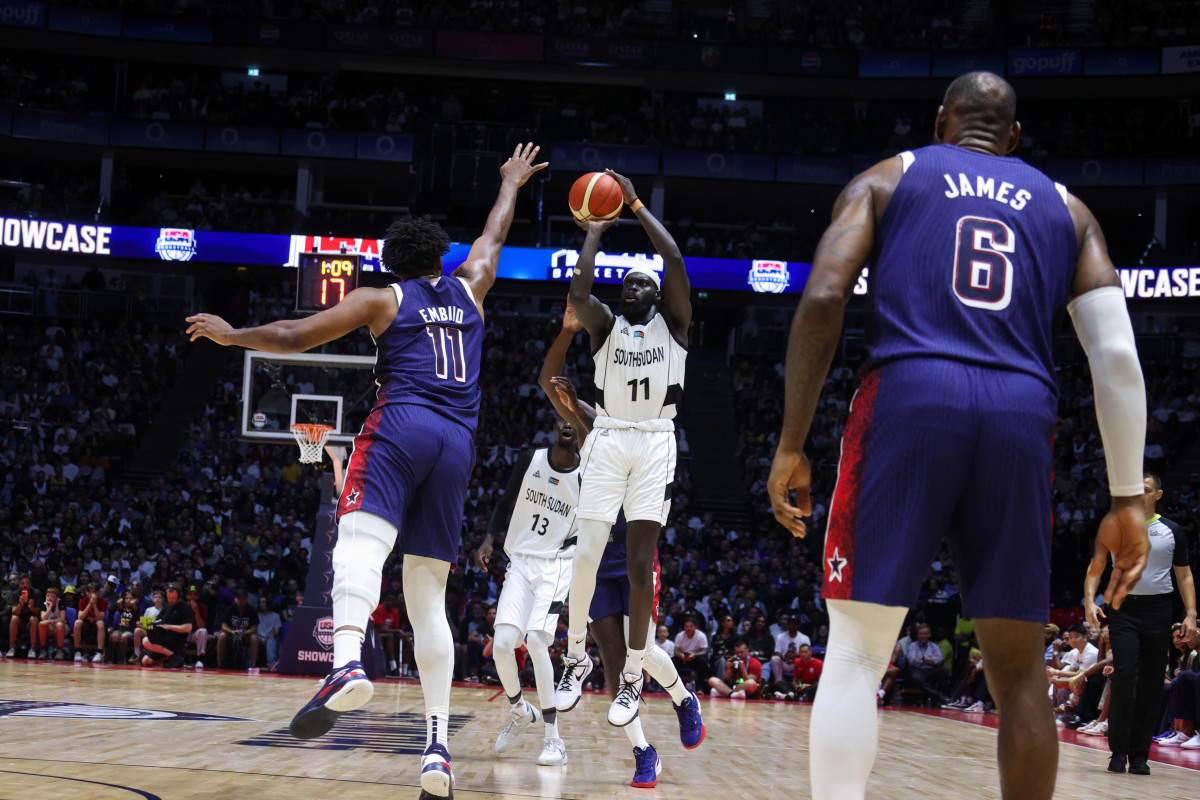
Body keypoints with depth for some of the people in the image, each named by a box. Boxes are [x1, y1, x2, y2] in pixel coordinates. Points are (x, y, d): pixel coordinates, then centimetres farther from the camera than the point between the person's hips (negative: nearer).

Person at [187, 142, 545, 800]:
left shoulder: (380, 299, 13)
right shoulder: (467, 289, 24)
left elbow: (294, 336, 9)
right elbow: (494, 235, 43)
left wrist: (232, 334, 25)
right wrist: (511, 183, 61)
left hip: (401, 424, -4)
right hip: (458, 443, 4)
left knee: (360, 543, -24)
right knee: (429, 598, 6)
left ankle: (347, 664, -56)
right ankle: (437, 745, -2)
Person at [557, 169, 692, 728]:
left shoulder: (672, 323, 10)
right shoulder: (606, 325, 13)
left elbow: (674, 259, -5)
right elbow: (578, 290, -9)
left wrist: (636, 205, -1)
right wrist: (595, 232, 2)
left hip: (655, 442, -1)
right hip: (608, 439, 1)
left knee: (641, 562, -3)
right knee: (586, 555, -9)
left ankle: (633, 675, 2)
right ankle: (576, 658, 7)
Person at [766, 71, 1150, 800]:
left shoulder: (887, 179, 18)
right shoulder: (1065, 208, 23)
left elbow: (823, 298, 2)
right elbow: (1118, 355, 10)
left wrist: (792, 446, 4)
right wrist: (1127, 499, 9)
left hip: (909, 396, -2)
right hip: (1022, 419, 2)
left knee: (856, 656, -1)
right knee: (1020, 673, 10)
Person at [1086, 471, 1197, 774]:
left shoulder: (1172, 531, 7)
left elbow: (1184, 576, 9)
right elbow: (1096, 567, 7)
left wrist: (1190, 614, -2)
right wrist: (1090, 601, -8)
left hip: (1158, 610, 1)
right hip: (1124, 608, -1)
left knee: (1151, 684, 1)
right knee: (1124, 676, -14)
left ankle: (1139, 754, 7)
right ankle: (1118, 751, -7)